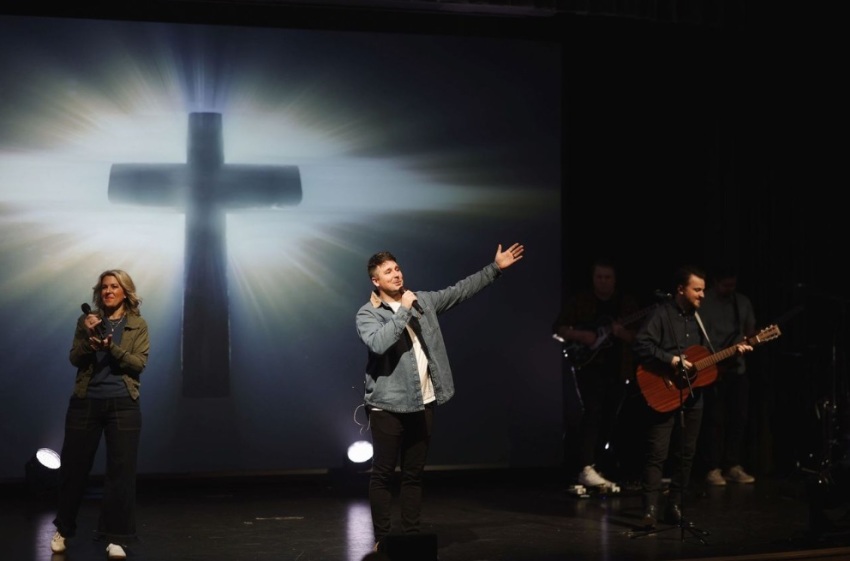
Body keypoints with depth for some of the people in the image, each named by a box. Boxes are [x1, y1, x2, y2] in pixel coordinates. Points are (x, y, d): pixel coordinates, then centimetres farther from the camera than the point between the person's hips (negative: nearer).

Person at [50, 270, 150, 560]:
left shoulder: (138, 325, 3)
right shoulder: (87, 320, 7)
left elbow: (139, 363, -7)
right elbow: (74, 359, 1)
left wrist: (111, 347, -21)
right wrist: (89, 337, -17)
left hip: (123, 404, -1)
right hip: (85, 402, 1)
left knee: (121, 470, -3)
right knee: (73, 466, 7)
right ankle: (63, 530, 25)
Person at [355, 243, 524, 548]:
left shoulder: (423, 301, 11)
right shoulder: (367, 314, -6)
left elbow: (461, 290, 17)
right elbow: (379, 343, -24)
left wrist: (495, 268, 15)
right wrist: (404, 310, -18)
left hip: (423, 404, 5)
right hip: (388, 406, -5)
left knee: (414, 474, 11)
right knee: (382, 475, 0)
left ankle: (412, 535, 16)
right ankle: (382, 537, 7)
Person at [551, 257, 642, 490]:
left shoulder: (628, 303, 8)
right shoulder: (579, 300, 2)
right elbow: (558, 329, 1)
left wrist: (623, 333, -17)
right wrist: (579, 335, -16)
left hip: (618, 370, 4)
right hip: (588, 366, -4)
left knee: (608, 421, 7)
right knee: (592, 413, -19)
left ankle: (592, 466, 20)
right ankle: (585, 469, -23)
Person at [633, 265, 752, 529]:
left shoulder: (696, 318, 14)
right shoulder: (662, 314, -10)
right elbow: (641, 344, -22)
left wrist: (733, 351, 6)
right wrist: (672, 360, -24)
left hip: (692, 394, 8)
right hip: (665, 393, -7)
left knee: (686, 454, 10)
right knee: (657, 453, -8)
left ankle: (674, 507, 17)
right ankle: (650, 510, -7)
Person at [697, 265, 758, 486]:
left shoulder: (743, 302, 13)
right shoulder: (702, 303, -5)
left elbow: (750, 331, 19)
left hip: (737, 367, 5)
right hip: (711, 370, -5)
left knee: (739, 418, 5)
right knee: (715, 419, -6)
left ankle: (733, 467, 13)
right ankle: (713, 469, 0)